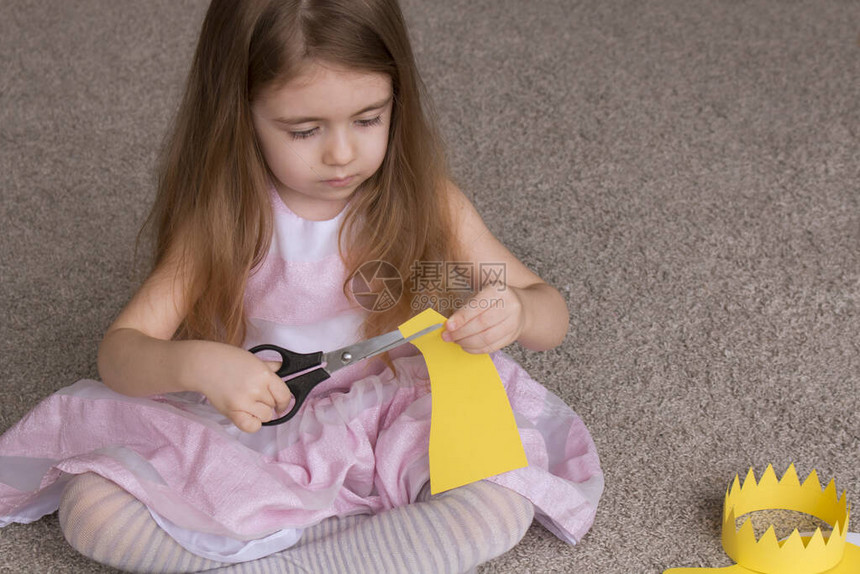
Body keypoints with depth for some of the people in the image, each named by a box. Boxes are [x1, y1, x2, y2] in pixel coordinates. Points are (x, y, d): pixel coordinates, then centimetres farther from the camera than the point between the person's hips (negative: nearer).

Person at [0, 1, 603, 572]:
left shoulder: (424, 201, -10)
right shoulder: (220, 220, -12)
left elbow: (552, 315, -6)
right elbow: (119, 350, -13)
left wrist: (516, 311, -31)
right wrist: (195, 364, -36)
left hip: (388, 425, 0)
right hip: (252, 432, 1)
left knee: (504, 503, -27)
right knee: (90, 507, -19)